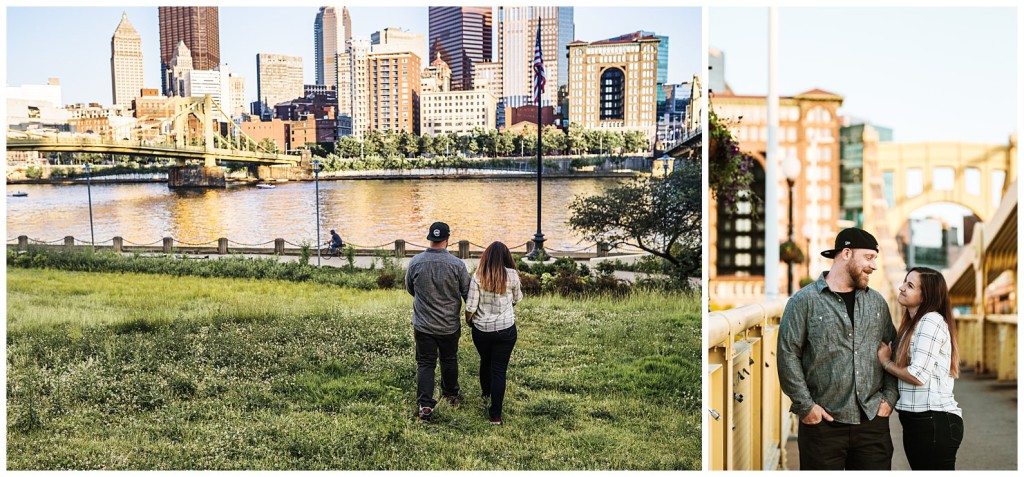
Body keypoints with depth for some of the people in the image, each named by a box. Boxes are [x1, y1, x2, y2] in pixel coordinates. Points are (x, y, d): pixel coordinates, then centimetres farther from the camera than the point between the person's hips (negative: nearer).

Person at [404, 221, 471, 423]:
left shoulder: (416, 262, -9)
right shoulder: (457, 264, -15)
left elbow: (409, 289, 7)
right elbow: (467, 293, -5)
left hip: (423, 325, 0)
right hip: (449, 325, 0)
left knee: (425, 364, 5)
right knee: (449, 360, 20)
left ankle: (425, 405, -4)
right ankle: (451, 394, 39)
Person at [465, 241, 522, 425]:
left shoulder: (478, 277, -9)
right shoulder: (511, 275, -9)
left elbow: (470, 307, -9)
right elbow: (517, 299, 8)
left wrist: (468, 321, 10)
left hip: (481, 329, 1)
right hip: (505, 329, -1)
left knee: (485, 362, 25)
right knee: (499, 370, 4)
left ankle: (487, 397, 46)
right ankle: (495, 415, 4)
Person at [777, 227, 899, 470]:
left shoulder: (877, 302, 12)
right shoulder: (804, 301, -4)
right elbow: (788, 355, -7)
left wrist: (890, 396, 5)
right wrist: (805, 405, -11)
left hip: (873, 420, 4)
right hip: (823, 421, -4)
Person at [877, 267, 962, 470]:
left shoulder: (932, 320, -13)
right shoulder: (912, 324, 16)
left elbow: (918, 375, -19)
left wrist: (885, 362, -5)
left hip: (935, 421, -9)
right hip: (917, 421, 9)